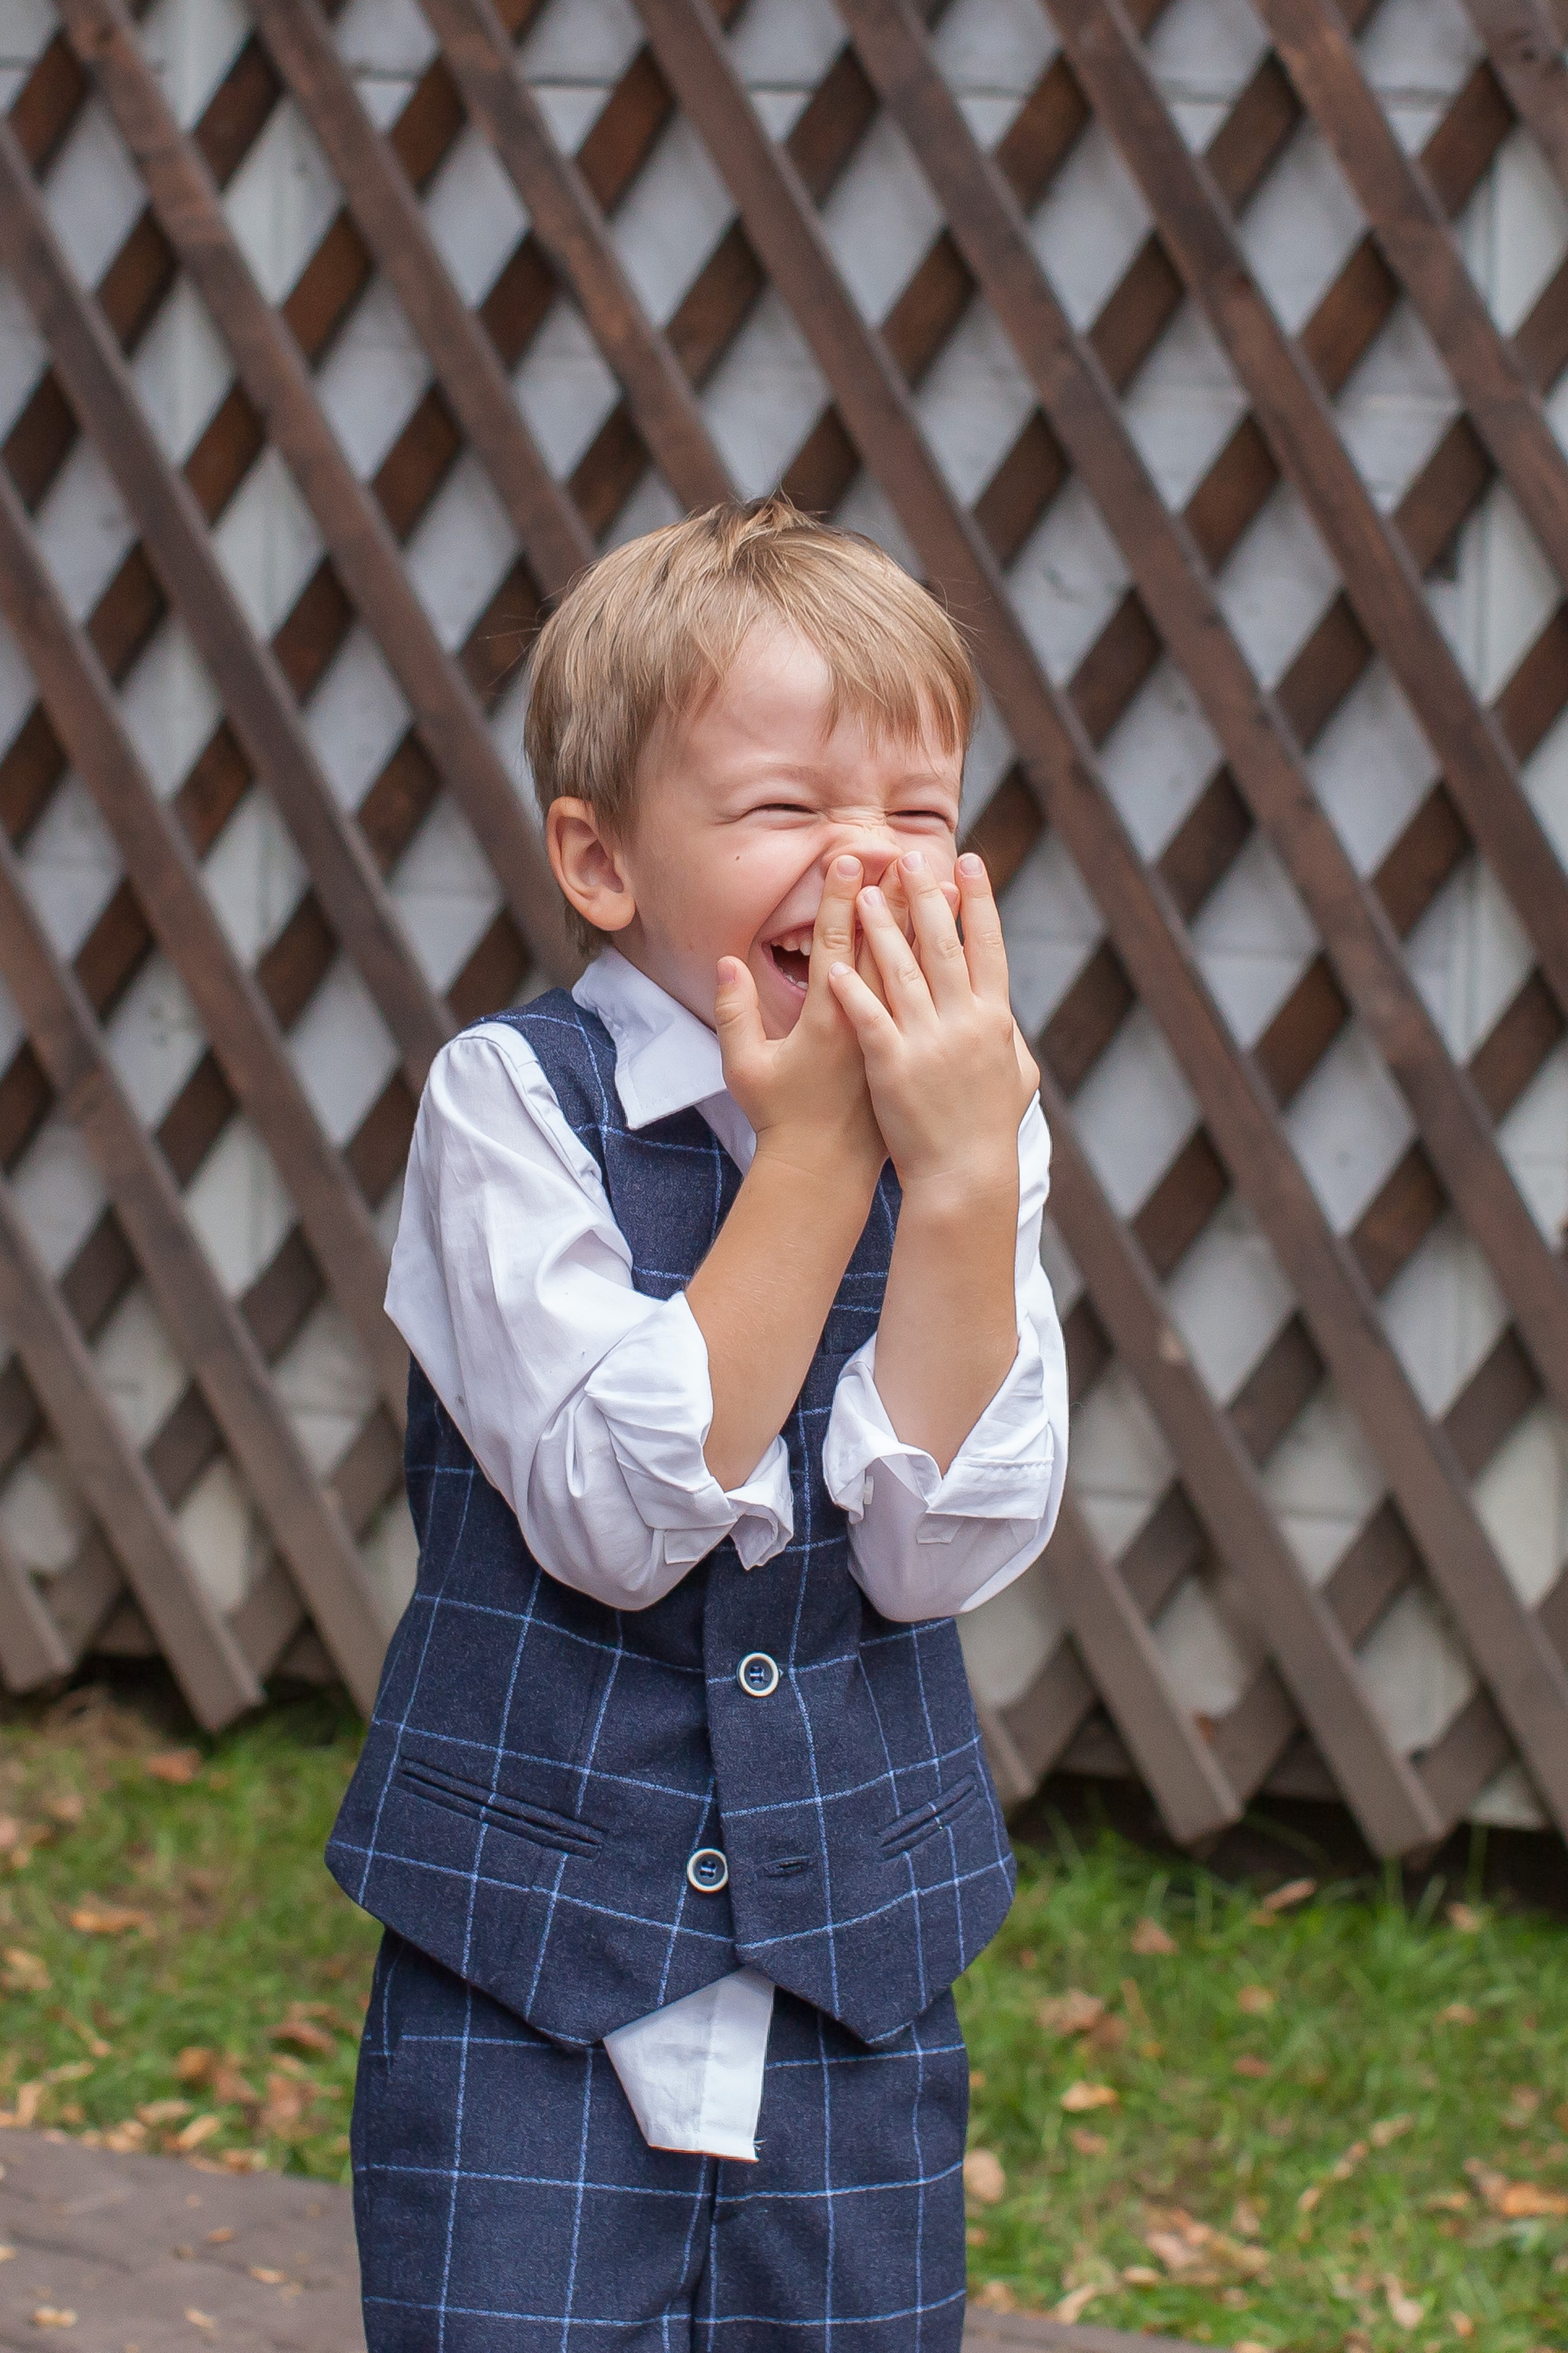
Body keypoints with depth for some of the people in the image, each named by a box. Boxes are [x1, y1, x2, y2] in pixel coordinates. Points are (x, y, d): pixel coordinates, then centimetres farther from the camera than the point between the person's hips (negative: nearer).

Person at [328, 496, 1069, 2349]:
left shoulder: (975, 1132, 0)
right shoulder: (511, 1106, -10)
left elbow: (940, 1551, -10)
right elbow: (618, 1517, -21)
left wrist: (961, 1171, -19)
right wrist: (815, 1152, -21)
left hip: (859, 1987, 3)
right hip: (529, 1984, -3)